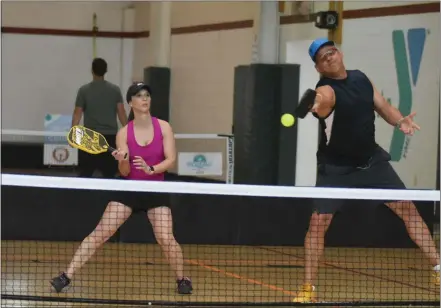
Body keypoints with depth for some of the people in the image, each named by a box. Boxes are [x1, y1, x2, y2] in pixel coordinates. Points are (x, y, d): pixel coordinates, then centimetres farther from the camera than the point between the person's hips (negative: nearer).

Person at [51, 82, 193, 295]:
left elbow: (171, 159, -11)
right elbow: (124, 173, -7)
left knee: (166, 239, -13)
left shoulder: (163, 127, -5)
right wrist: (123, 161, -30)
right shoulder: (124, 133, -6)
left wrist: (151, 169, -28)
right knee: (99, 233, -8)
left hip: (155, 190, 0)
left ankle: (182, 280, 12)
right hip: (129, 189, 0)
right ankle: (66, 277, -7)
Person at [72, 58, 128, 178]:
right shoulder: (115, 90, 2)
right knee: (109, 174, 4)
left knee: (85, 174, 3)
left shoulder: (84, 90, -1)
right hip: (110, 137, 1)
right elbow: (121, 113, -1)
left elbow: (77, 114, -2)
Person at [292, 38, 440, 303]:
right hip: (336, 168, -5)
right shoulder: (326, 90, -21)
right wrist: (317, 105, -71)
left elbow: (383, 106, 9)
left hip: (373, 160, 5)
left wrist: (400, 121, -13)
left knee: (407, 207, 3)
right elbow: (321, 100, -46)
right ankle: (309, 288, 2)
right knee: (319, 222, -11)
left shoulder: (361, 78, 0)